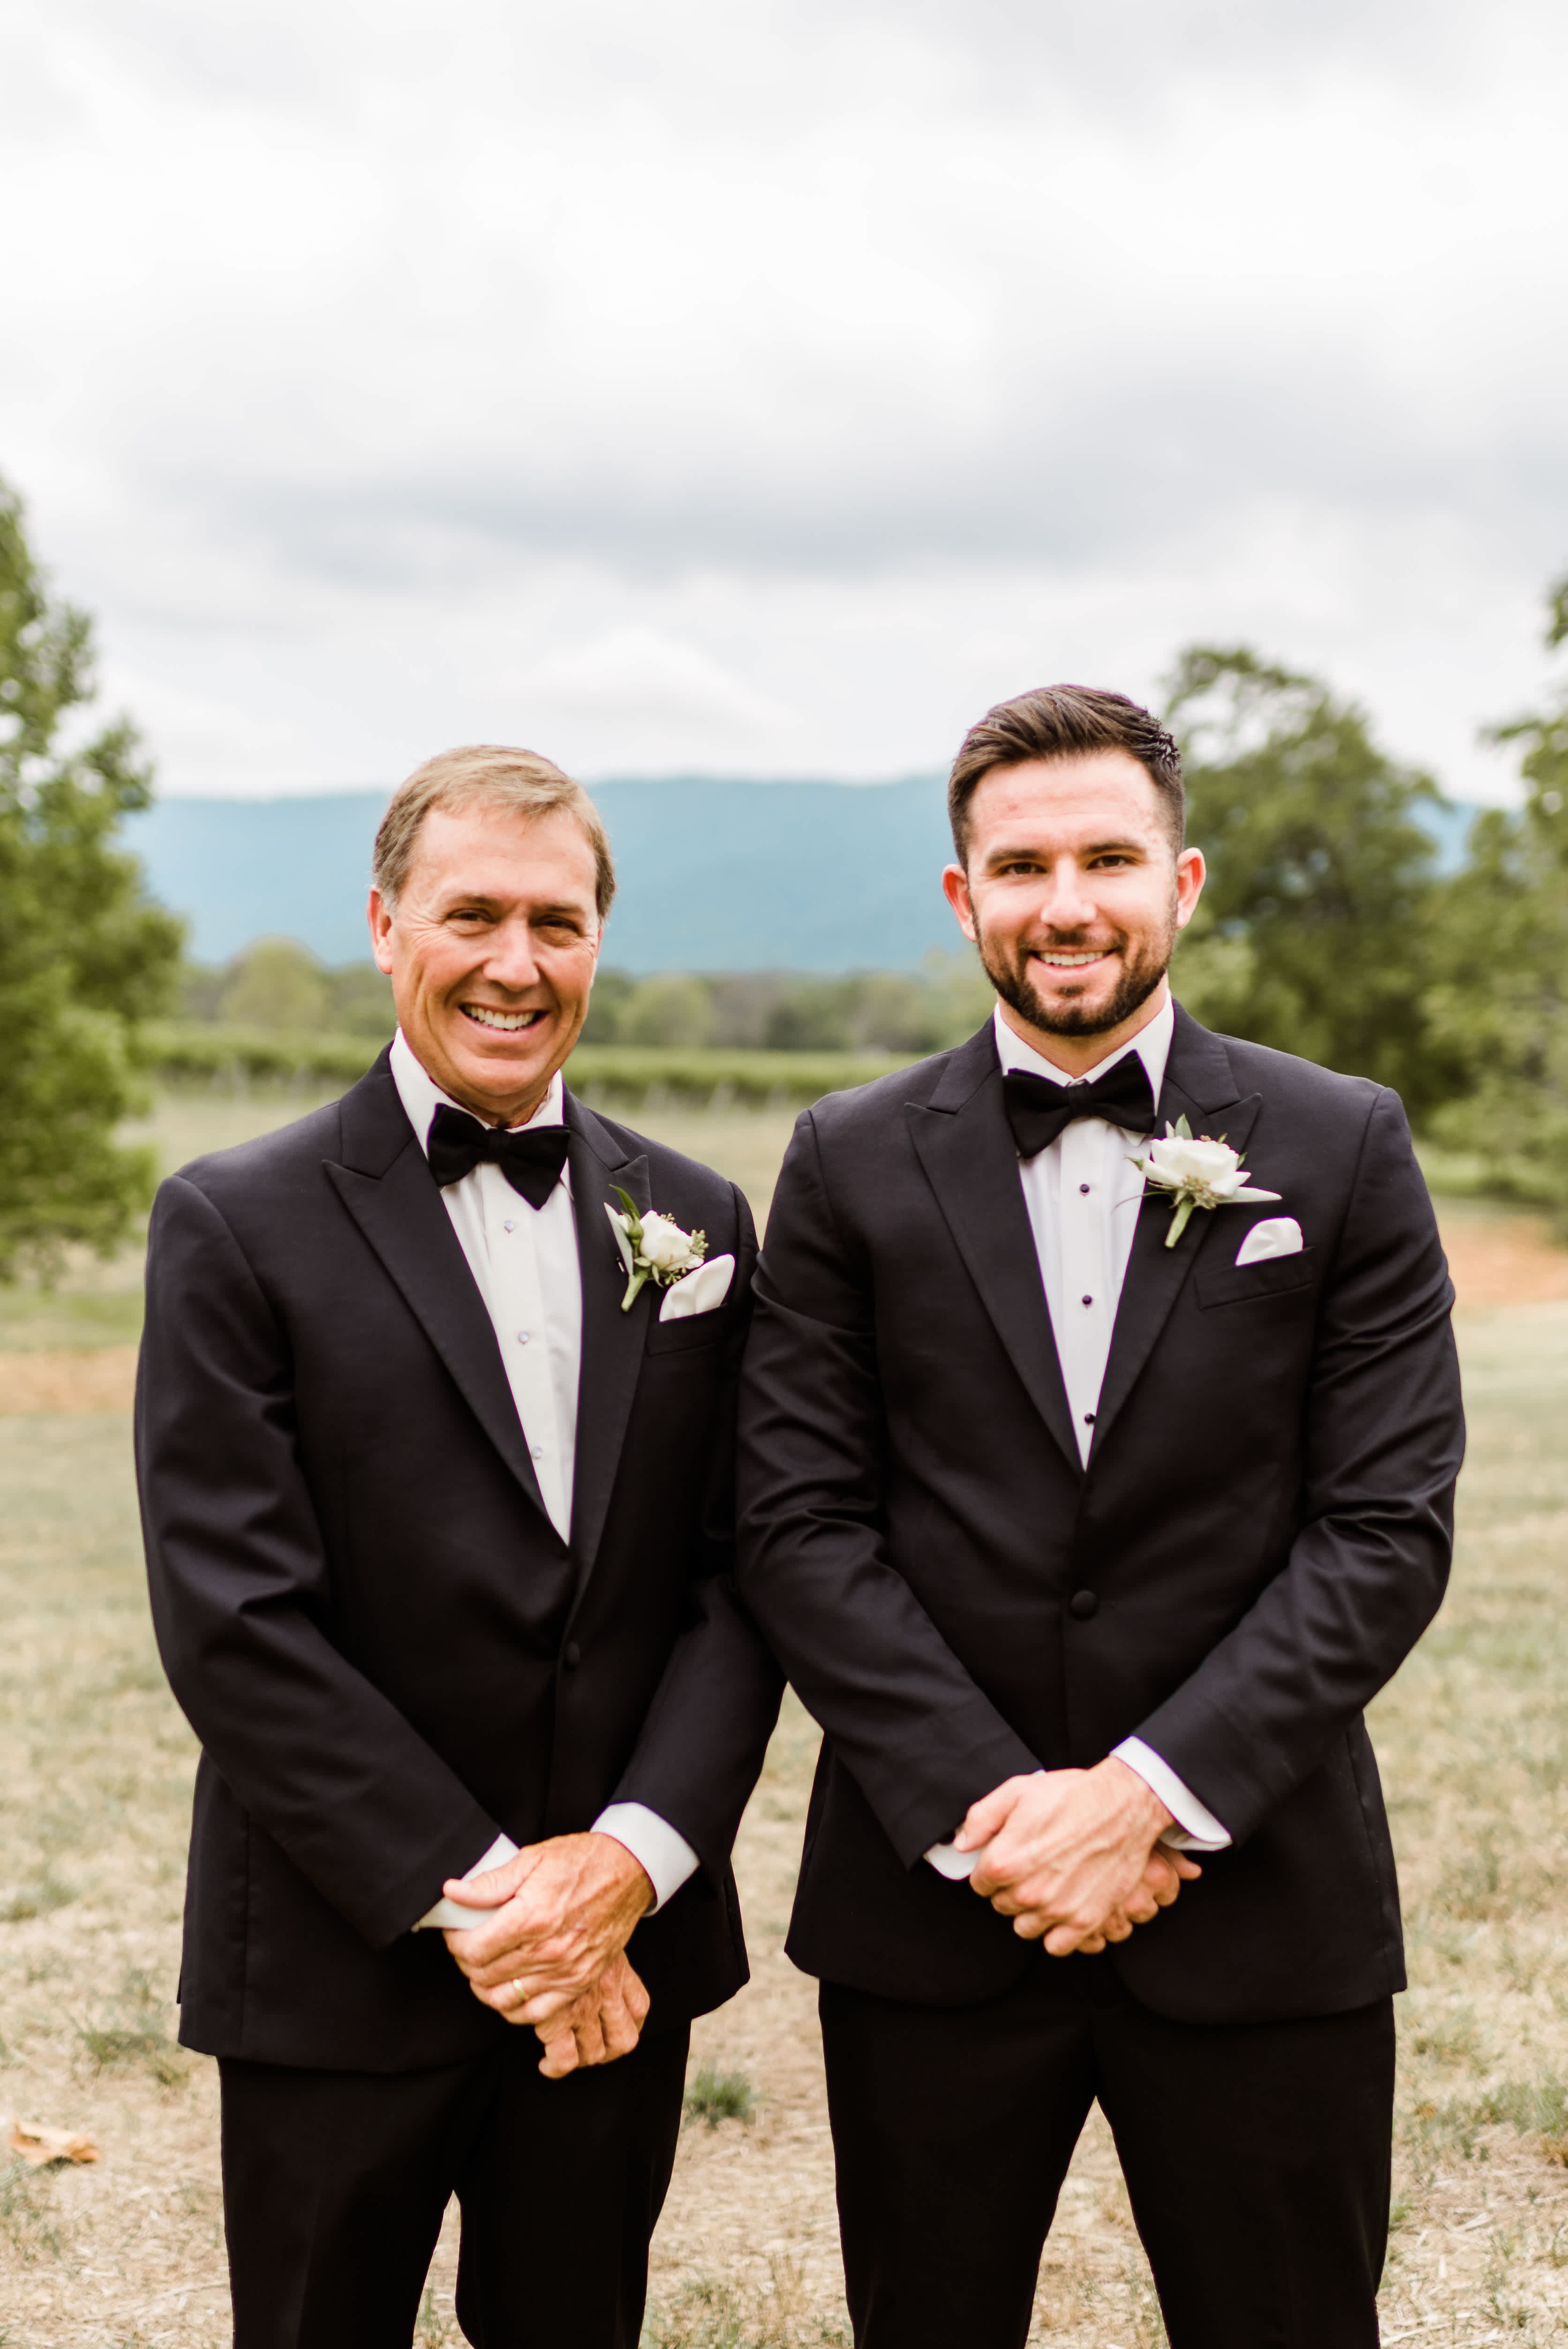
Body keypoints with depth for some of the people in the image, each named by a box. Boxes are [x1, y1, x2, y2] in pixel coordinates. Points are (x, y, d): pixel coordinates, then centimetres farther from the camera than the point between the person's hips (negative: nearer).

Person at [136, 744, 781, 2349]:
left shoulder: (694, 1224, 6)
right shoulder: (239, 1225, -6)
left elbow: (742, 1575, 2)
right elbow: (233, 1618, -12)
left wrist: (632, 1856, -12)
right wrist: (471, 1898, -15)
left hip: (624, 1964, 3)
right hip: (343, 1969, -3)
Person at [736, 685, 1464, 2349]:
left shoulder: (1342, 1150, 1)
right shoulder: (851, 1165, 3)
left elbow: (1387, 1527, -5)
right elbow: (800, 1523, -2)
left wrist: (1153, 1789, -13)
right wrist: (982, 1805, -13)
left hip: (1258, 1909, 0)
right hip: (931, 1899, 1)